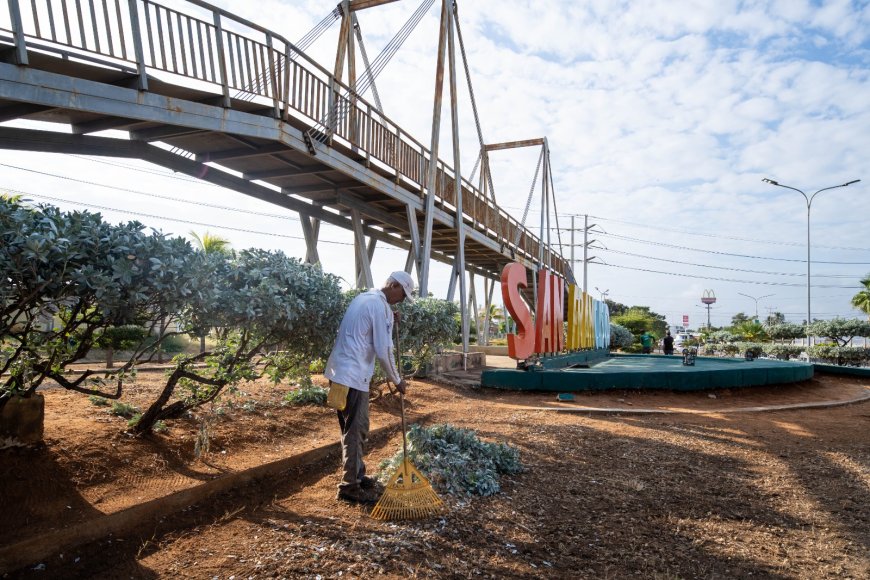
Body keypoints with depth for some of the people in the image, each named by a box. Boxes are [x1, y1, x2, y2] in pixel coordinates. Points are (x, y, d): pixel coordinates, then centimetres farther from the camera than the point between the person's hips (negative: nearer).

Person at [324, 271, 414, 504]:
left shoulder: (365, 298, 14)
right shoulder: (380, 307, -14)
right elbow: (383, 351, -14)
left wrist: (389, 322, 13)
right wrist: (397, 380, -1)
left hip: (341, 372, 10)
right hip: (353, 376, -10)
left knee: (353, 429, 18)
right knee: (356, 431, -1)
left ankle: (357, 476, 29)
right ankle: (350, 487, 8)